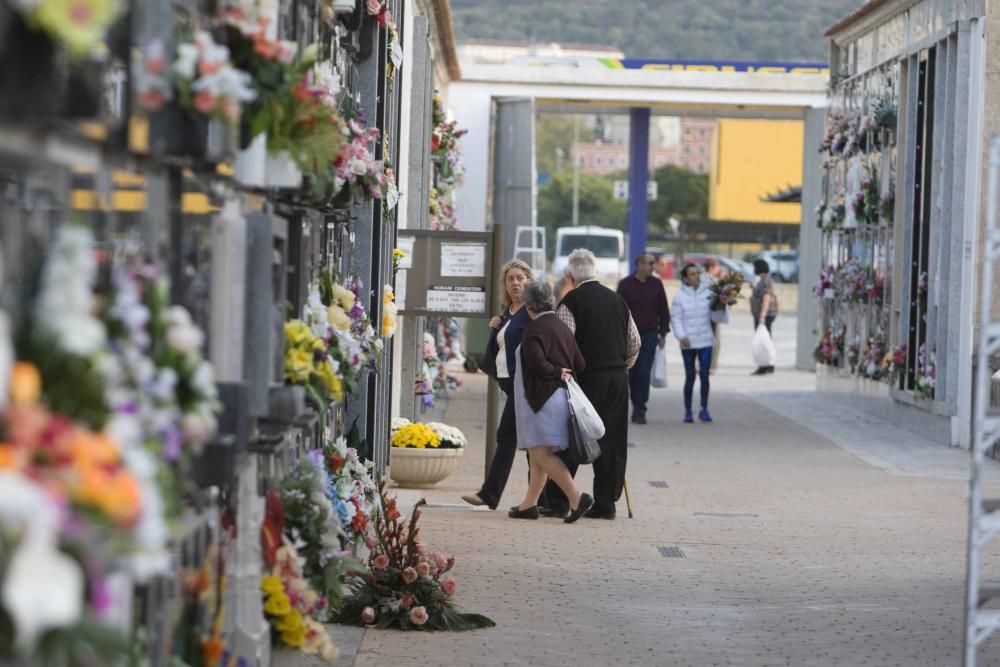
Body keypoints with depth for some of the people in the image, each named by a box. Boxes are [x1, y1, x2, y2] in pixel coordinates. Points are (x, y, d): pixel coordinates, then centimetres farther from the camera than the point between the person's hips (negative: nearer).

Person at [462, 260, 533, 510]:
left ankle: (490, 493, -7)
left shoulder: (532, 311, -9)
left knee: (507, 435, -8)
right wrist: (495, 328, 6)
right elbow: (499, 347, 25)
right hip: (509, 381, 9)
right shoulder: (507, 312, 19)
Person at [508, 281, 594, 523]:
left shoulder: (534, 329, -12)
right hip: (561, 395, 9)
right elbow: (580, 365, 12)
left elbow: (536, 362, -24)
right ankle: (530, 503, 18)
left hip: (541, 396, -9)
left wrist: (557, 373, -9)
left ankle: (577, 497, -18)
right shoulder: (562, 327, 12)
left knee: (541, 453, -10)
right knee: (538, 453, 14)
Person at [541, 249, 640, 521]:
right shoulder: (617, 300, 11)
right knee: (611, 442, 8)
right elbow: (635, 341, 13)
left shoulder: (571, 301, -6)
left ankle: (557, 502, 1)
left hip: (587, 377, -5)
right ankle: (606, 503, 8)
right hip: (618, 377, 5)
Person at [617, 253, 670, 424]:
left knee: (644, 373, -7)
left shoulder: (656, 284, 5)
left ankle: (639, 410, -6)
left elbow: (663, 310, 10)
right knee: (632, 373, 5)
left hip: (650, 335, 0)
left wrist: (663, 334, 6)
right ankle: (637, 406, 20)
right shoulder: (625, 284, -1)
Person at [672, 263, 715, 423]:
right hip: (688, 343, -1)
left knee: (705, 376, -1)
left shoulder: (708, 294, 3)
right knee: (690, 377, 3)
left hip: (705, 342, 1)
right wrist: (682, 336, -17)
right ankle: (688, 411, 11)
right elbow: (677, 320, -3)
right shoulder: (679, 297, 0)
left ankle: (704, 409, 10)